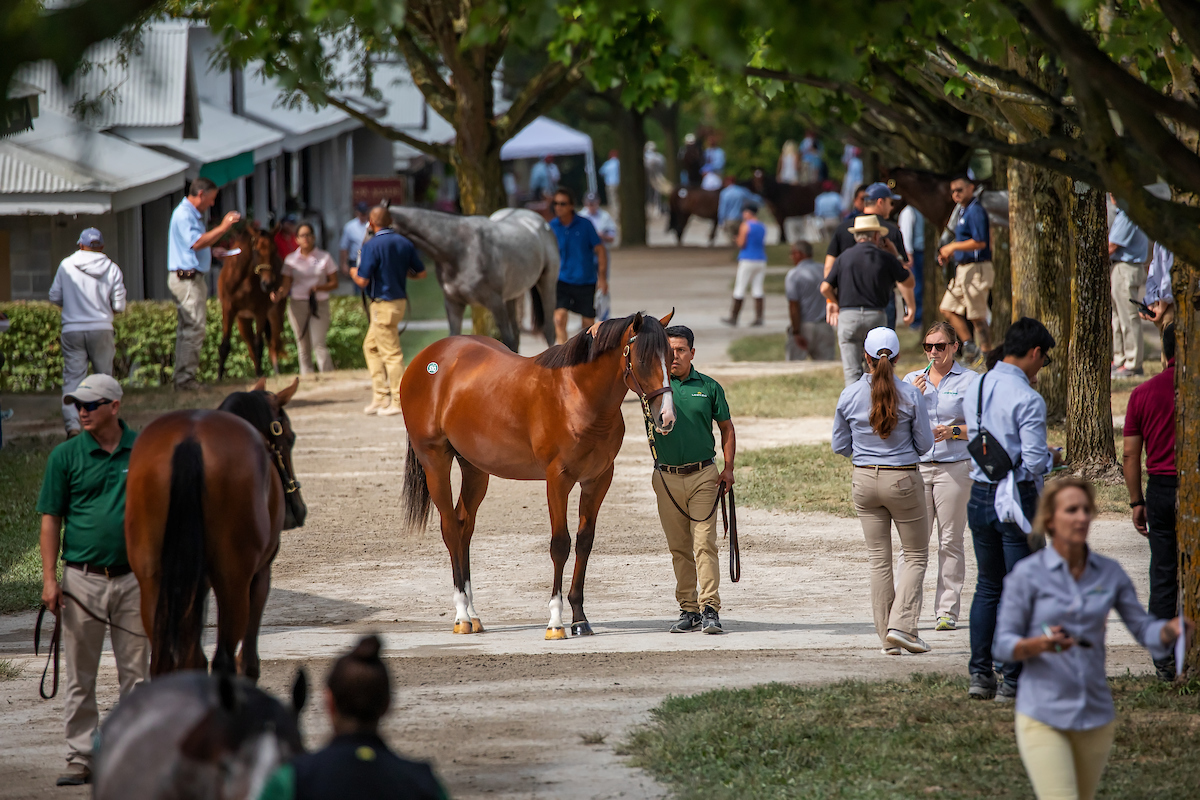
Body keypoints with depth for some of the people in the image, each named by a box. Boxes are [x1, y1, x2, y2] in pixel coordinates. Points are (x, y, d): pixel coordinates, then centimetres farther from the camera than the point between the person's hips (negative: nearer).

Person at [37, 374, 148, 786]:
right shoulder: (66, 455, -1)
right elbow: (51, 519, 1)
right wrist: (49, 579, -7)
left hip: (134, 577, 1)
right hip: (82, 579, -1)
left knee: (136, 673, 6)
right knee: (79, 677, 3)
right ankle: (82, 757, 9)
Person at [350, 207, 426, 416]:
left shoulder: (372, 246, -16)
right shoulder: (405, 243, 5)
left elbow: (362, 281, -18)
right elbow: (421, 273, 9)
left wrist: (354, 273, 4)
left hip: (383, 304, -8)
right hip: (400, 300, 8)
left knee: (391, 353, -4)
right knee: (371, 346, 19)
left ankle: (399, 401, -2)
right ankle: (380, 397, 17)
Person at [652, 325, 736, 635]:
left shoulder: (709, 387, 4)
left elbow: (726, 428, 10)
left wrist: (728, 468, 2)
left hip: (703, 475, -2)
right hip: (667, 478, 2)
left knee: (704, 543, -9)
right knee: (679, 548, 7)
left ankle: (710, 610, -12)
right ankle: (688, 610, 13)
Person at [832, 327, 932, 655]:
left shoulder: (850, 395, -5)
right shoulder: (910, 395, -12)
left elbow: (840, 446, 4)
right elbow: (925, 443, -4)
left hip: (865, 480, 3)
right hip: (903, 480, -3)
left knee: (878, 559, 10)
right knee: (916, 555, 11)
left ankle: (887, 638, 11)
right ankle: (902, 625, -5)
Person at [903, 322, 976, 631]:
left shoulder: (969, 381, 2)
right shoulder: (912, 379, 14)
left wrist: (954, 431, -17)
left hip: (954, 467, -3)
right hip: (916, 466, 3)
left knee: (950, 542, 0)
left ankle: (947, 612, 5)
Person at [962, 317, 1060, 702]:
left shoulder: (974, 391, 5)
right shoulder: (1028, 399, -17)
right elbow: (1034, 463, -18)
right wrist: (1053, 458, 3)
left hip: (980, 496, 7)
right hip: (1017, 499, -7)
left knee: (988, 585, 17)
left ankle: (980, 673, 15)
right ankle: (1012, 681, 4)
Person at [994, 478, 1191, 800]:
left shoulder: (1110, 573, 5)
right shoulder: (1027, 574, -6)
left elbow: (1143, 628, 3)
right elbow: (1003, 644, -5)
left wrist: (1172, 628, -19)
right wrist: (1040, 644, -26)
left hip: (1096, 716, 5)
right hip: (1043, 718, -5)